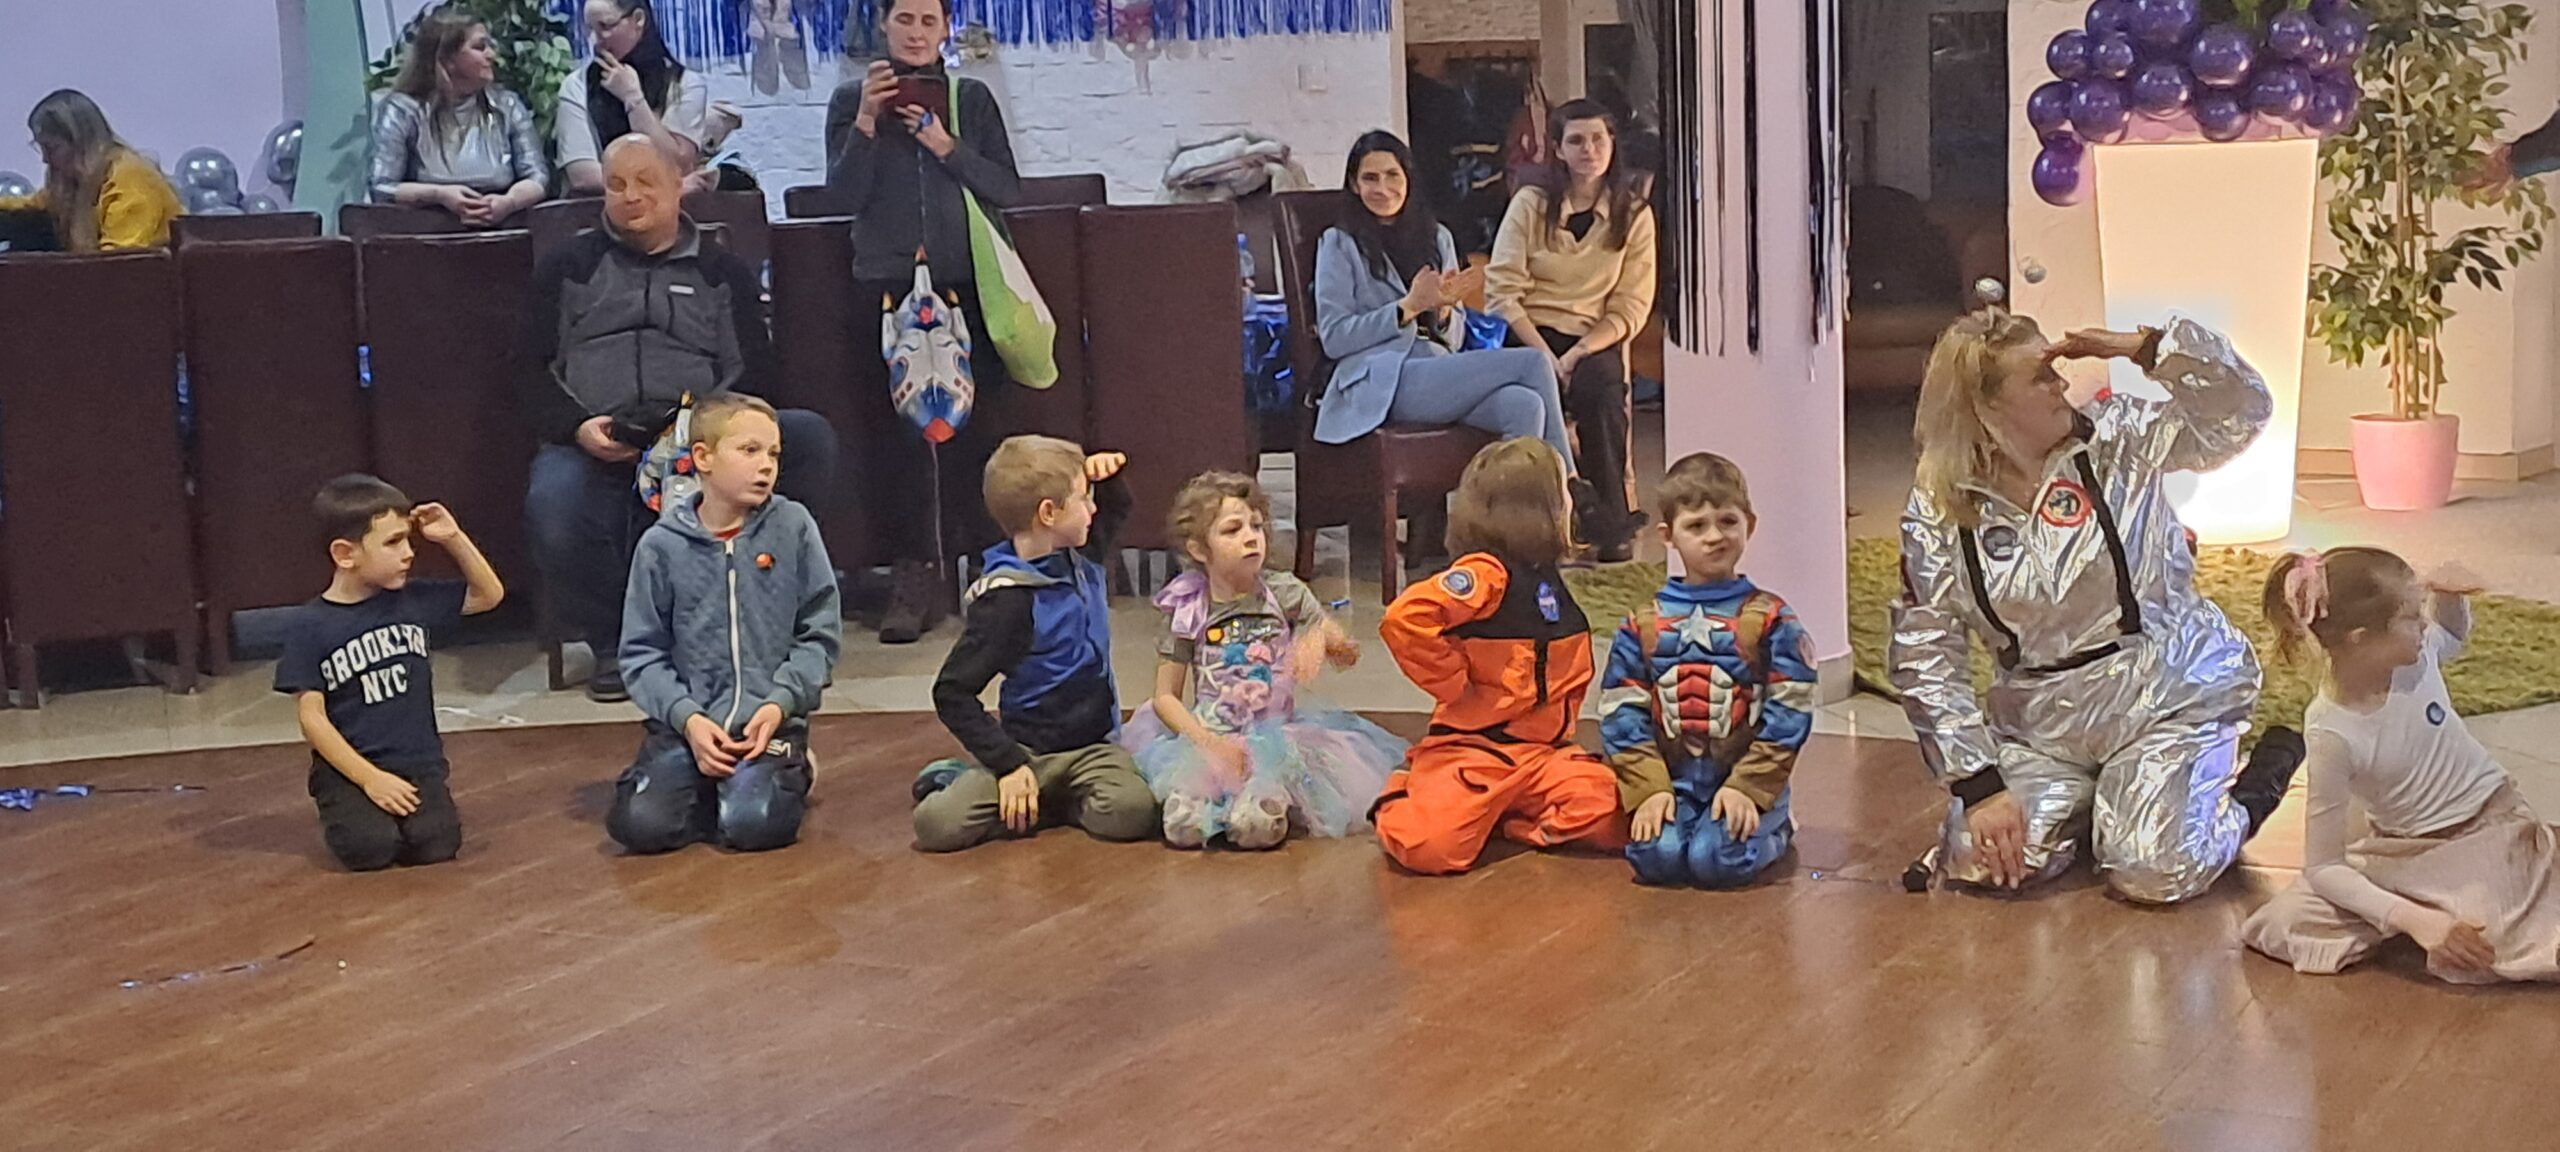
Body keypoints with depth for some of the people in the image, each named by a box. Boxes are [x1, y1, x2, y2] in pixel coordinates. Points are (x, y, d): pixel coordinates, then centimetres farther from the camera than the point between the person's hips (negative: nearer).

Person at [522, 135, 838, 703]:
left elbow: (754, 373, 10)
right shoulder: (569, 267, 22)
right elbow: (535, 377, 14)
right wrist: (578, 427, -8)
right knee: (553, 507, -37)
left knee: (810, 438, -30)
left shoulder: (721, 271, 22)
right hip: (591, 447, 0)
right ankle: (614, 644, -9)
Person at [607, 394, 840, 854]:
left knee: (753, 825, -25)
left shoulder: (793, 527, 1)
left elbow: (821, 633, 2)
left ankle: (787, 773, 11)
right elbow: (642, 652, 3)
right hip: (686, 721, 1)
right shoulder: (662, 546, 1)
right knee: (639, 824, -20)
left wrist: (781, 702, -11)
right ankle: (709, 784, 12)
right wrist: (687, 717, -12)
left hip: (771, 719, -1)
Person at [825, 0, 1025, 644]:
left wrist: (947, 147, -8)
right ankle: (912, 575, -1)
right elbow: (844, 194, 2)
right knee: (898, 423, -5)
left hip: (965, 280, 0)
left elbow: (1008, 190, 4)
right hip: (887, 279, 0)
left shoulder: (972, 100, 12)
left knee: (972, 419, -5)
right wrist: (867, 123, -10)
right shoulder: (852, 101, 12)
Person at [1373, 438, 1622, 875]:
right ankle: (1402, 801, 10)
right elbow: (1404, 620, -25)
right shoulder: (1486, 573, -11)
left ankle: (1499, 818, 4)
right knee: (1434, 847, -27)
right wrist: (1455, 685, -16)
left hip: (1544, 749, 6)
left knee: (1603, 813, -21)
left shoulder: (1550, 582, 15)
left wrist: (1559, 722, 14)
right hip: (1470, 747, -6)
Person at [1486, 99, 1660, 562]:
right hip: (1526, 334, -1)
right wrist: (1545, 357, -17)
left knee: (1600, 385, -32)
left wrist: (1575, 355, -14)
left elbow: (1631, 307, 1)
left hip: (1594, 341, 1)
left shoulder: (1634, 213, 5)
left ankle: (1611, 528, -22)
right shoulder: (1530, 204, 2)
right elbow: (1502, 292, -5)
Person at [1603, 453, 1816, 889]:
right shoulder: (1642, 627, 6)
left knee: (1717, 859, -26)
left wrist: (1747, 787, -12)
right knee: (1655, 855, -25)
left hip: (1747, 785, -2)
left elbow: (1789, 714, -4)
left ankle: (1773, 830, 7)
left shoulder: (1772, 620, 0)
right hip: (1673, 785, 2)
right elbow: (1621, 714, 3)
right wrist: (1648, 789, -8)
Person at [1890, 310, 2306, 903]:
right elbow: (1926, 658, -6)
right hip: (2042, 724, 2)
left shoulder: (2115, 439, -6)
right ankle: (2085, 804, 15)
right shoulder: (1938, 512, -6)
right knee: (1976, 863, -16)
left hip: (2167, 697, -2)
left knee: (2155, 872, -20)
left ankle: (2259, 781, 12)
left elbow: (2244, 408, -12)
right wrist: (1980, 785, -13)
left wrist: (2141, 347, -21)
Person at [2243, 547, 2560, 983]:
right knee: (2280, 925, -19)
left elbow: (2454, 634, 16)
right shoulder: (2333, 734, -25)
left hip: (2494, 820, 1)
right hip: (2409, 853, -1)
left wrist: (2449, 592, -9)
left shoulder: (2416, 652, -14)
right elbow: (2323, 868, -22)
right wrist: (2415, 920, -36)